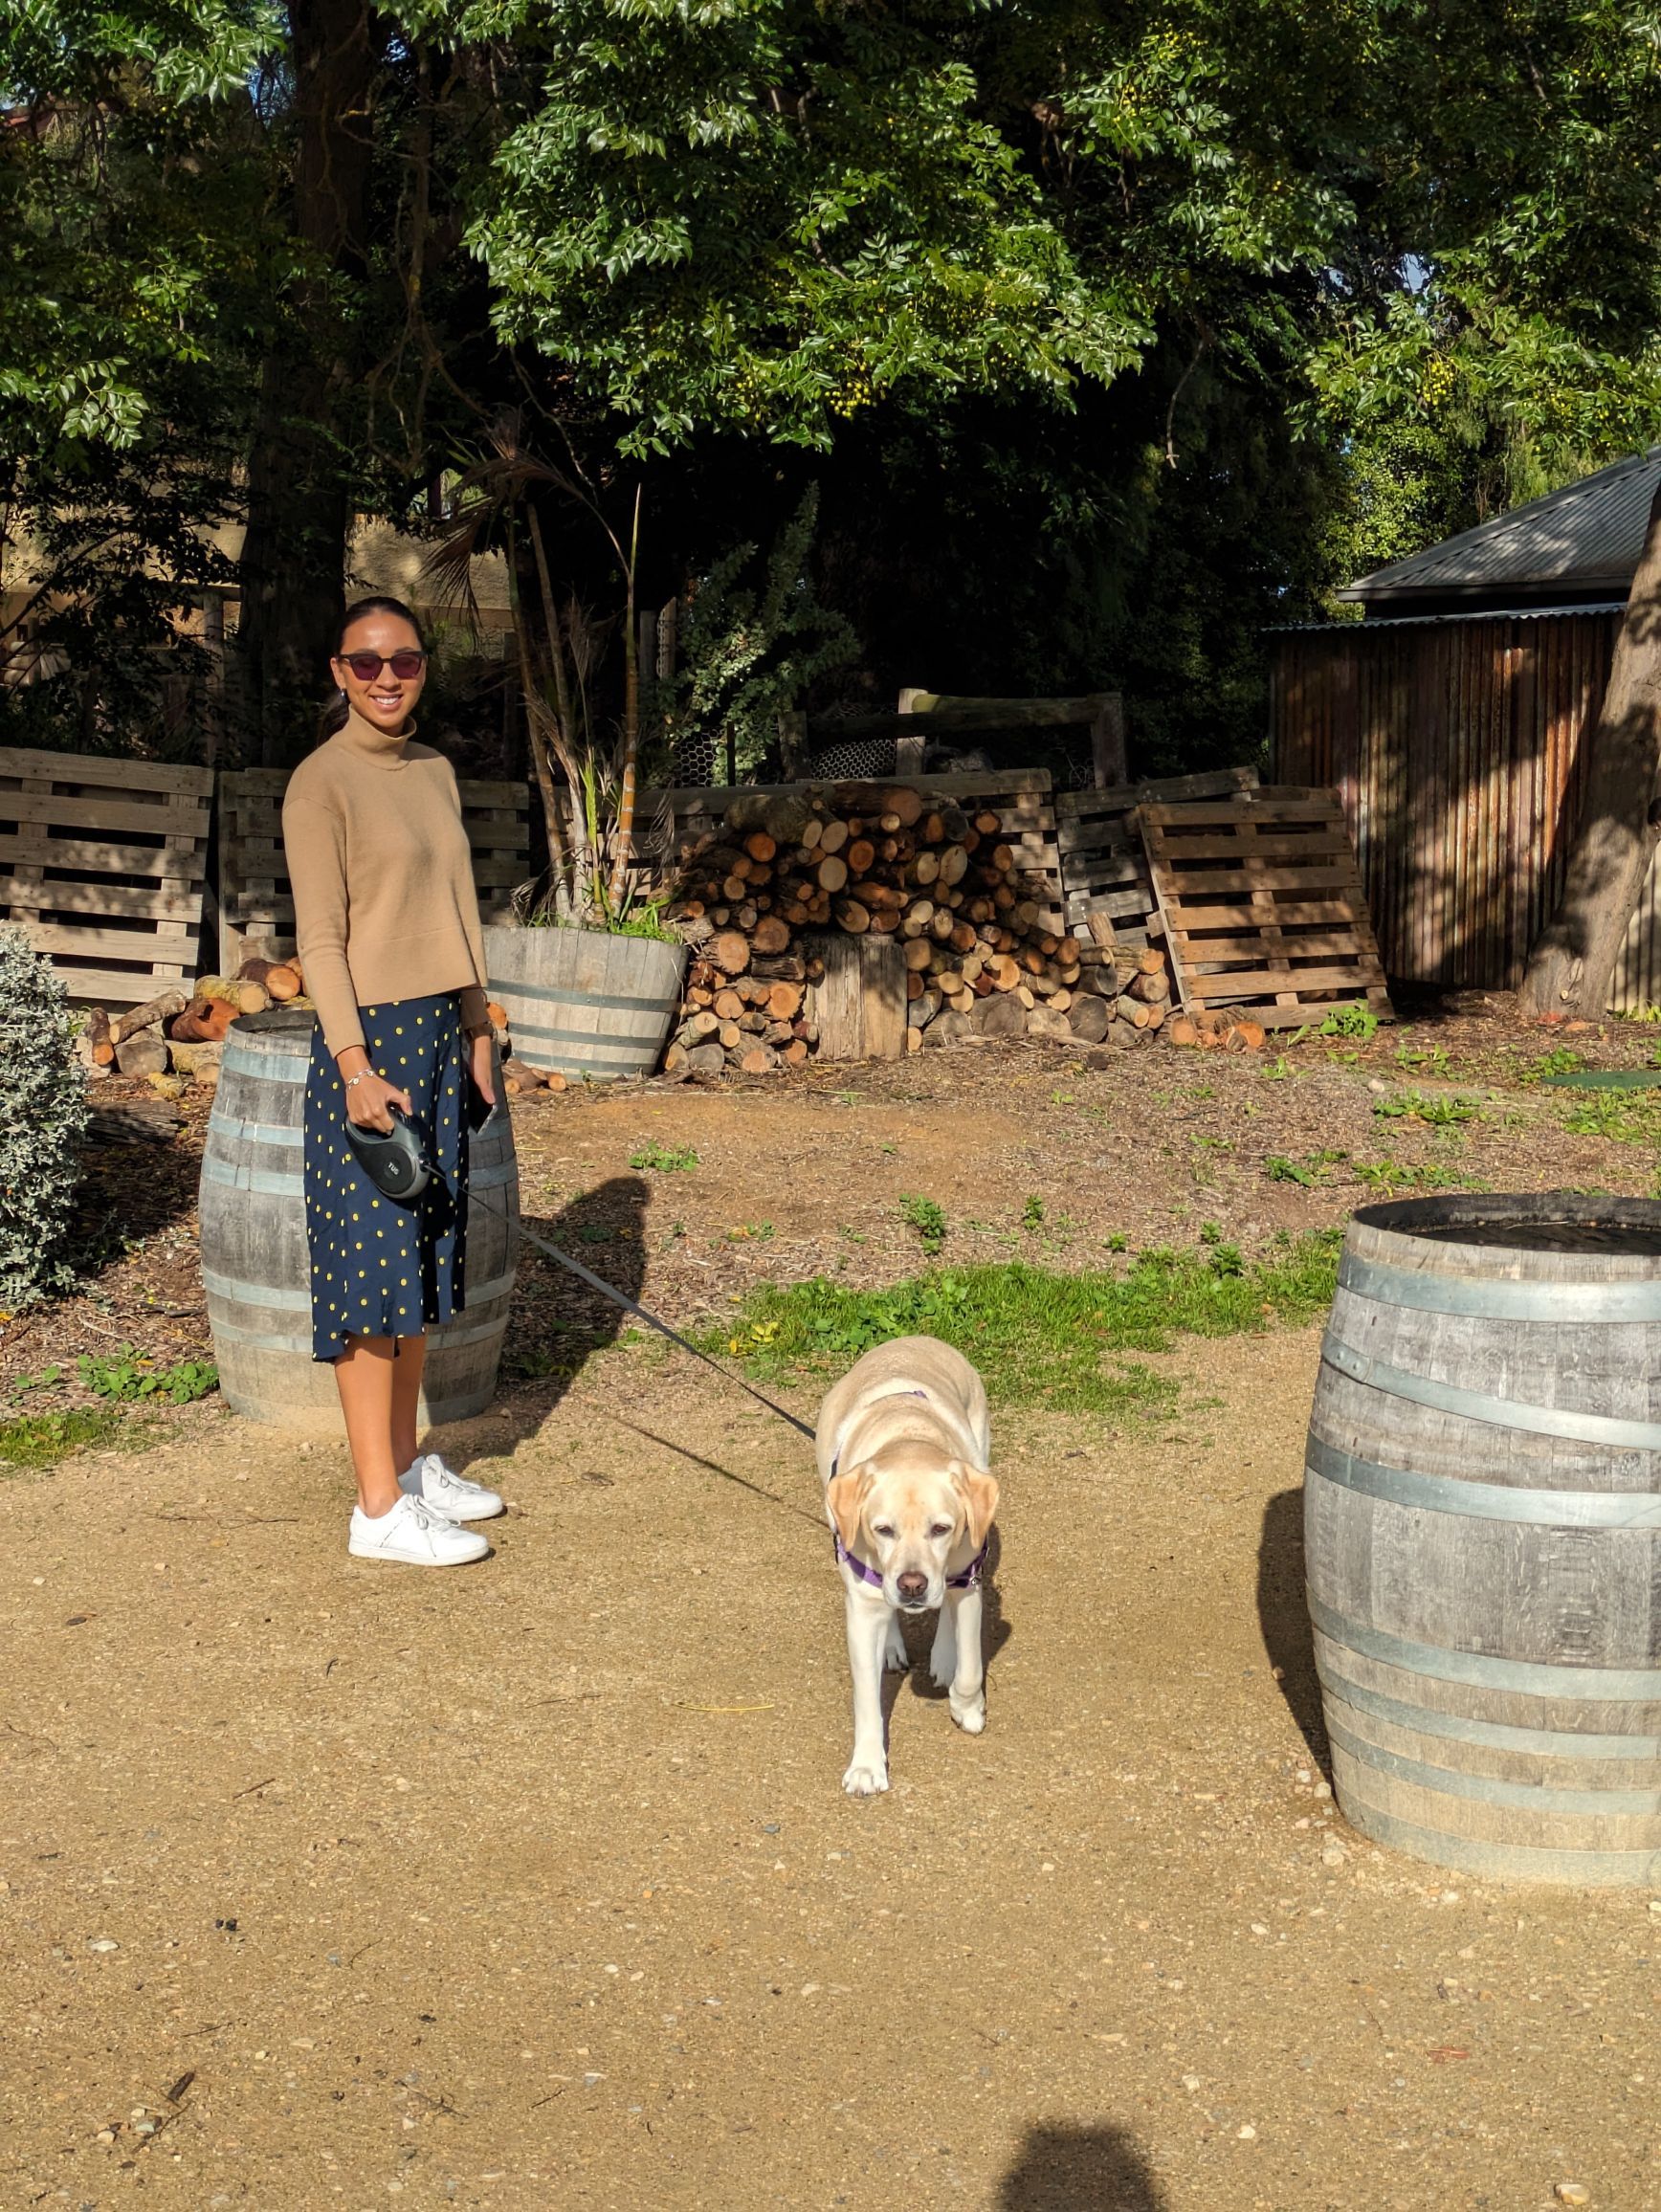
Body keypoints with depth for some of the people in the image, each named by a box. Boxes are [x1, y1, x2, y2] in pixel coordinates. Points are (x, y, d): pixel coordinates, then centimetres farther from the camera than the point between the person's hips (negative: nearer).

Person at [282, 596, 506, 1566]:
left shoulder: (436, 772, 12)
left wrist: (478, 1033, 15)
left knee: (424, 1260, 13)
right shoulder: (322, 783, -10)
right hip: (370, 1039, -8)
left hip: (441, 1033, 8)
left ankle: (410, 1462, 24)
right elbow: (322, 938, -14)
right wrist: (355, 1065, -20)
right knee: (374, 1270, -4)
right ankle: (379, 1508, 1)